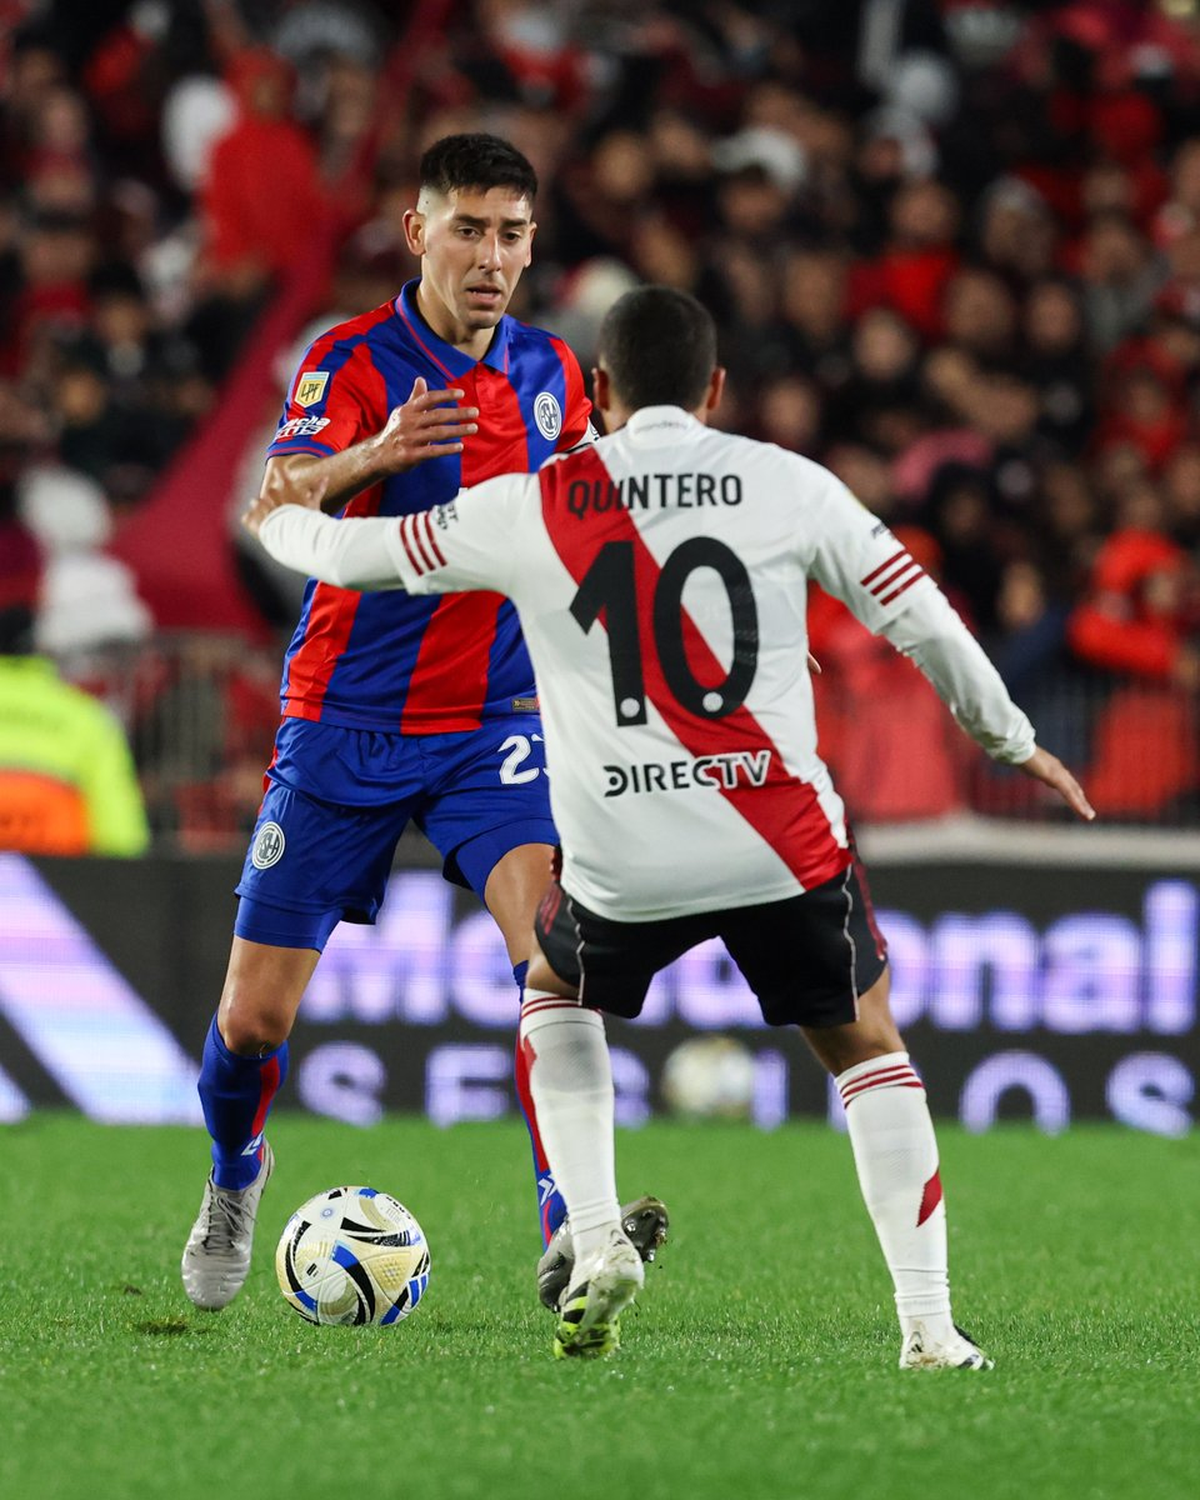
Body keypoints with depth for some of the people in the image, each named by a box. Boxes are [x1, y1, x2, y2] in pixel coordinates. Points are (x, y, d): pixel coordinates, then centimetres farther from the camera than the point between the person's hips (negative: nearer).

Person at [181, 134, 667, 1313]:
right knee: (257, 1010, 1)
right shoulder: (353, 360, -10)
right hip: (344, 724, -2)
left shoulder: (548, 369, 5)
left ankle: (568, 1227, -26)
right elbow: (279, 501, -29)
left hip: (493, 723, 2)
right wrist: (376, 454, -49)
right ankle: (232, 1182, 33)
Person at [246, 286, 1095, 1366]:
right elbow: (919, 617, 7)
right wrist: (1012, 739, 24)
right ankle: (930, 1328, 7)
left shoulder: (528, 508, 4)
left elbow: (348, 555, 16)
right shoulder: (790, 486, 3)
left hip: (621, 861, 0)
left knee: (555, 994, 31)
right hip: (783, 845, 0)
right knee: (868, 1048, 19)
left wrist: (278, 519, 39)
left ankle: (596, 1245, 13)